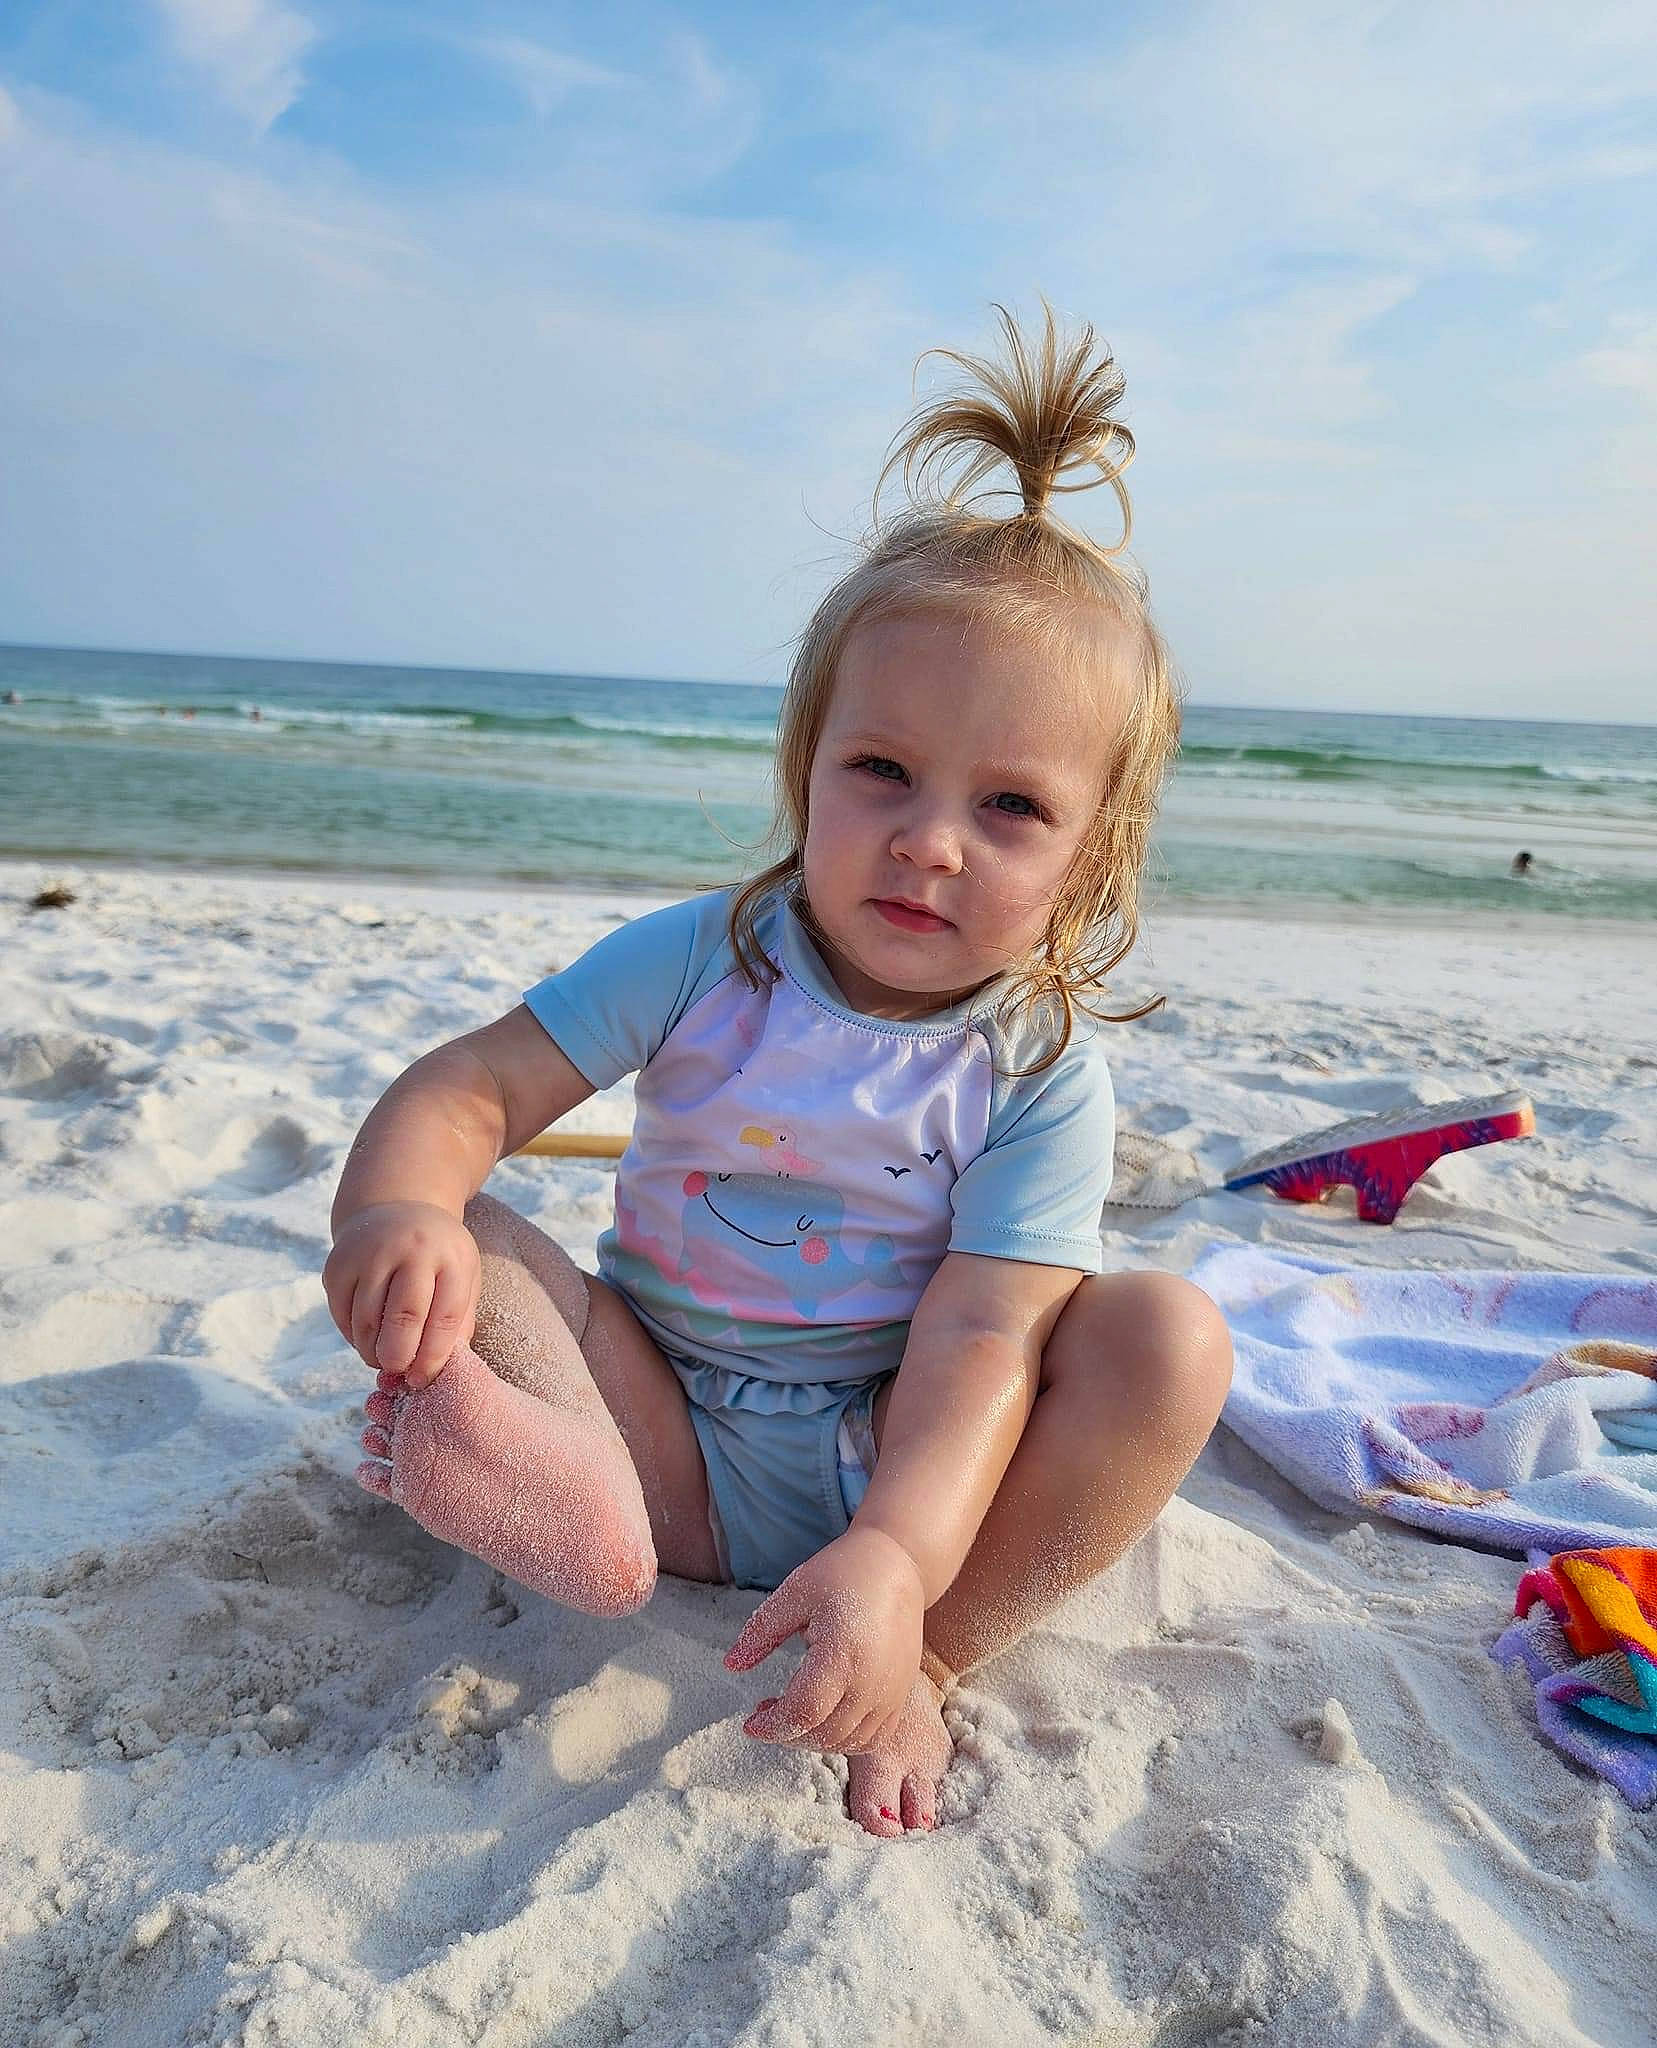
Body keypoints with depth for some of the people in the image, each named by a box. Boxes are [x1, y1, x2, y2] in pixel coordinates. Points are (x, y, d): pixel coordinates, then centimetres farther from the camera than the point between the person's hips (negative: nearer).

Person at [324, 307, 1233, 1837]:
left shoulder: (1045, 1070, -13)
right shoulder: (700, 961, -9)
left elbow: (979, 1335, -22)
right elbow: (471, 1088, -13)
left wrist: (893, 1559, -38)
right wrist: (397, 1210, -36)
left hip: (898, 1467, 0)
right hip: (664, 1442, 1)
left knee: (1169, 1337, -22)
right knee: (438, 1240, -17)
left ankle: (923, 1663, -20)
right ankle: (576, 1487, -41)